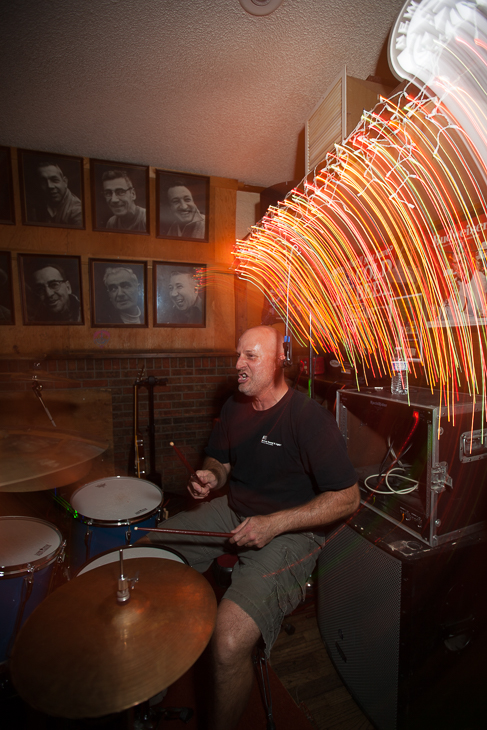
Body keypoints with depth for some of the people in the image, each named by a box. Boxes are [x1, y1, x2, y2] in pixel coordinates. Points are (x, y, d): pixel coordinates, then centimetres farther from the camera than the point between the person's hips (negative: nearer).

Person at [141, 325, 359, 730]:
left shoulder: (309, 418, -20)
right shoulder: (235, 406, 1)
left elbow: (347, 498, -18)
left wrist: (273, 524, -22)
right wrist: (210, 476, -8)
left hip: (290, 532, -7)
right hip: (232, 511, 7)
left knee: (229, 643, -26)